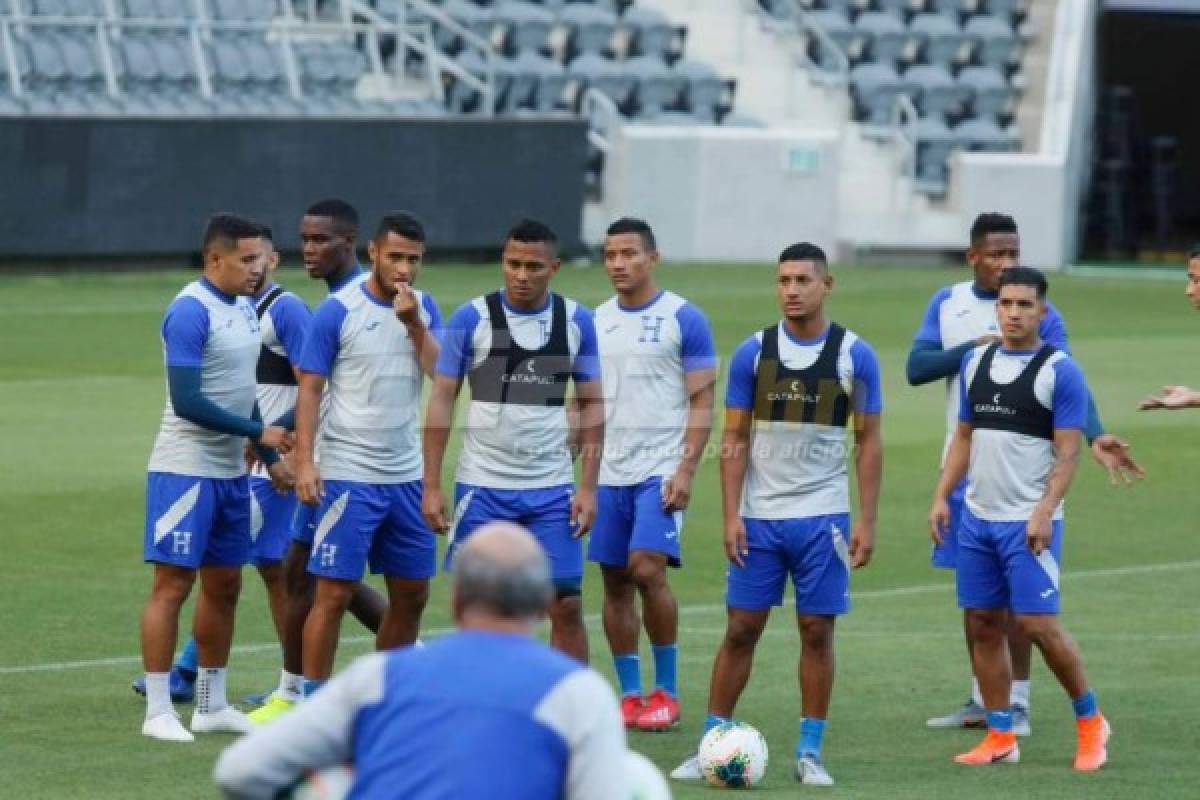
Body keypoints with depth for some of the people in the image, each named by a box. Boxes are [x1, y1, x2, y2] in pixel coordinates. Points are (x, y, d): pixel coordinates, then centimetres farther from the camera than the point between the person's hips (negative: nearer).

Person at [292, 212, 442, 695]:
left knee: (411, 594, 10)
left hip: (407, 475, 6)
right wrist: (304, 463, -14)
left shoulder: (424, 308, 8)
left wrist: (413, 323, -15)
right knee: (334, 593, -7)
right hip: (348, 475, -6)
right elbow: (310, 389, -7)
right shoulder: (337, 311, -7)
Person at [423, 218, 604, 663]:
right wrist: (431, 487, -6)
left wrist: (588, 487, 0)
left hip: (552, 491, 1)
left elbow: (591, 405, 7)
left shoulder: (577, 321, 2)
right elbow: (442, 401, -1)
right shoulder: (471, 318, -4)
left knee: (567, 605, -2)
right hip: (482, 487, -1)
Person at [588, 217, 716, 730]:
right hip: (610, 472, 5)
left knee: (647, 569, -17)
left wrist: (686, 469, -15)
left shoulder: (683, 319, -4)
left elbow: (702, 403, -5)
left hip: (661, 471, -5)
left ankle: (666, 691, -3)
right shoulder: (596, 322, 11)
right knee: (615, 580, 4)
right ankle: (630, 695, 12)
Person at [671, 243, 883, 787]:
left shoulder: (854, 355, -1)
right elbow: (735, 439, 3)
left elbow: (869, 442, 2)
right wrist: (731, 515, -5)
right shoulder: (754, 352, 1)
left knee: (817, 631, 2)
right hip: (759, 517, 1)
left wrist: (866, 522, -4)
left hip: (823, 517, -1)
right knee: (741, 629, 2)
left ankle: (810, 752, 10)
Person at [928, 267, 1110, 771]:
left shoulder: (1059, 370, -7)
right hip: (977, 518, 6)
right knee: (982, 626, 5)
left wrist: (1044, 513, -19)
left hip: (1028, 522, -6)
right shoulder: (976, 362, 10)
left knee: (1038, 625, -9)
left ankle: (1090, 722, 9)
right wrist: (942, 496, 7)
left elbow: (1068, 451, -10)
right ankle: (1000, 739, 12)